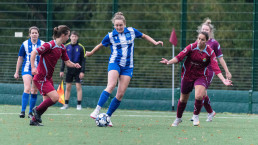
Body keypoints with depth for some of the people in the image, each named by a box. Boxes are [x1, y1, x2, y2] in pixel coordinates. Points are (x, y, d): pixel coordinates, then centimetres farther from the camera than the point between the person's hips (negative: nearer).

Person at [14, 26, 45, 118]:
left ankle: (31, 112, 14)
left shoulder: (43, 44, 1)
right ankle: (23, 111, -19)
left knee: (34, 91, 5)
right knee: (27, 89, -18)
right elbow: (20, 59, 7)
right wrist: (17, 72, 9)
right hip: (27, 69, -2)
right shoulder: (25, 44, -1)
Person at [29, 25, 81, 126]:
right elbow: (34, 53, -17)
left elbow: (67, 62, 13)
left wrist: (74, 65, -9)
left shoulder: (62, 48, 8)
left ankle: (34, 120, 17)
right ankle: (37, 110, 0)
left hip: (48, 78, 9)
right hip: (41, 78, -9)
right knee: (55, 97, -18)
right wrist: (33, 68, -25)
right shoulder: (50, 45, -19)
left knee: (47, 101, 8)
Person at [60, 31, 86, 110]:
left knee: (78, 87, -3)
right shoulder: (66, 47, 4)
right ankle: (66, 104, 10)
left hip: (78, 70, -3)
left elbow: (83, 60, -3)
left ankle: (79, 105, 2)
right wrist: (62, 70, 3)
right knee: (68, 87, 5)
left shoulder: (80, 47, -3)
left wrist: (82, 71, -10)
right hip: (69, 70, 3)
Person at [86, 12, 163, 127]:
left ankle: (108, 116, 2)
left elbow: (144, 36, 22)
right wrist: (90, 53, 29)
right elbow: (100, 45, 17)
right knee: (111, 86, -27)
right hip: (114, 63, -3)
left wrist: (155, 42, 11)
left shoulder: (132, 31, 5)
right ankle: (97, 110, -31)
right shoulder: (110, 36, 0)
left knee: (120, 94, -6)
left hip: (128, 67, 3)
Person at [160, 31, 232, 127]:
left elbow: (215, 68, -16)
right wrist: (168, 62, -38)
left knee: (199, 96, -25)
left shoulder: (210, 52, -12)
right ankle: (178, 118, 38)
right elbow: (179, 57, -20)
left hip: (201, 76, -1)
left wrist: (224, 80, -27)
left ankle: (196, 115, 2)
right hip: (187, 75, 1)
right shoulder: (191, 47, -13)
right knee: (183, 99, 12)